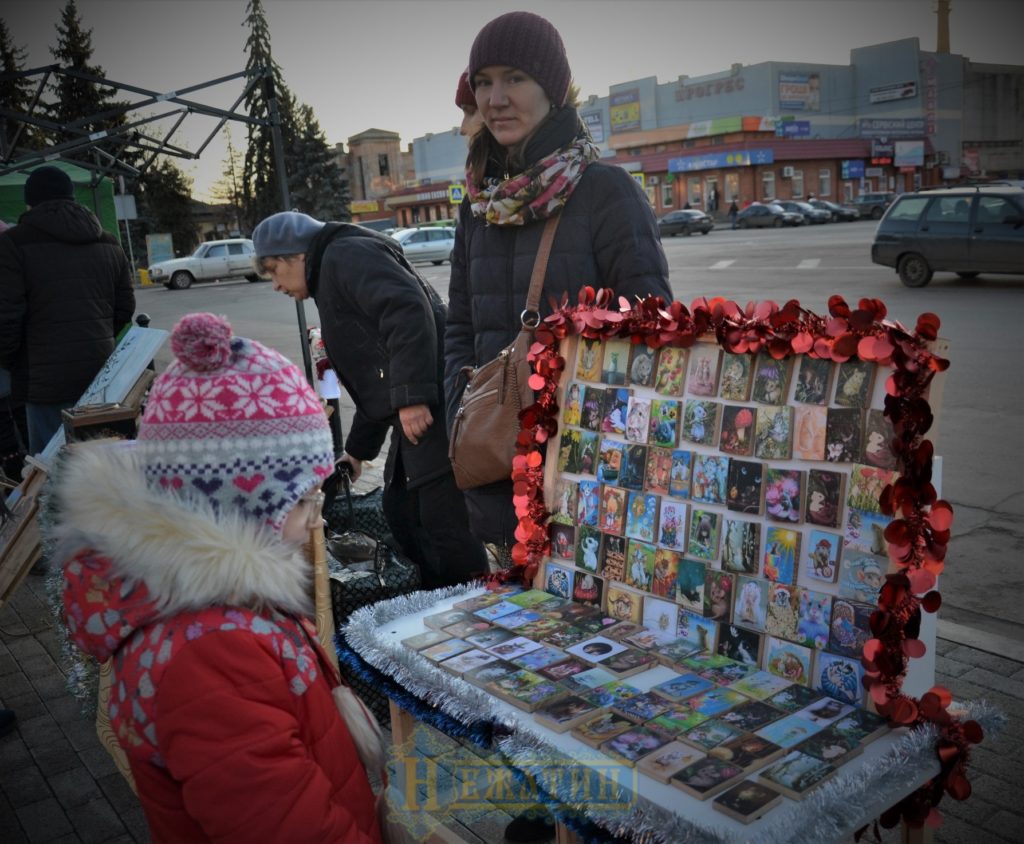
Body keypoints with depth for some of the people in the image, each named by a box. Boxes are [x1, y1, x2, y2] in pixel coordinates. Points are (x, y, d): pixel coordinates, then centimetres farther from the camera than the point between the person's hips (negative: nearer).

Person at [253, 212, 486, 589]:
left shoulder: (346, 254, -2)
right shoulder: (330, 280, 29)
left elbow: (408, 310, -21)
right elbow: (373, 381, 34)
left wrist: (412, 396, -25)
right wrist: (357, 449, 38)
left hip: (433, 408, -11)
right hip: (412, 414, 11)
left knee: (444, 522, -7)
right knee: (401, 511, 15)